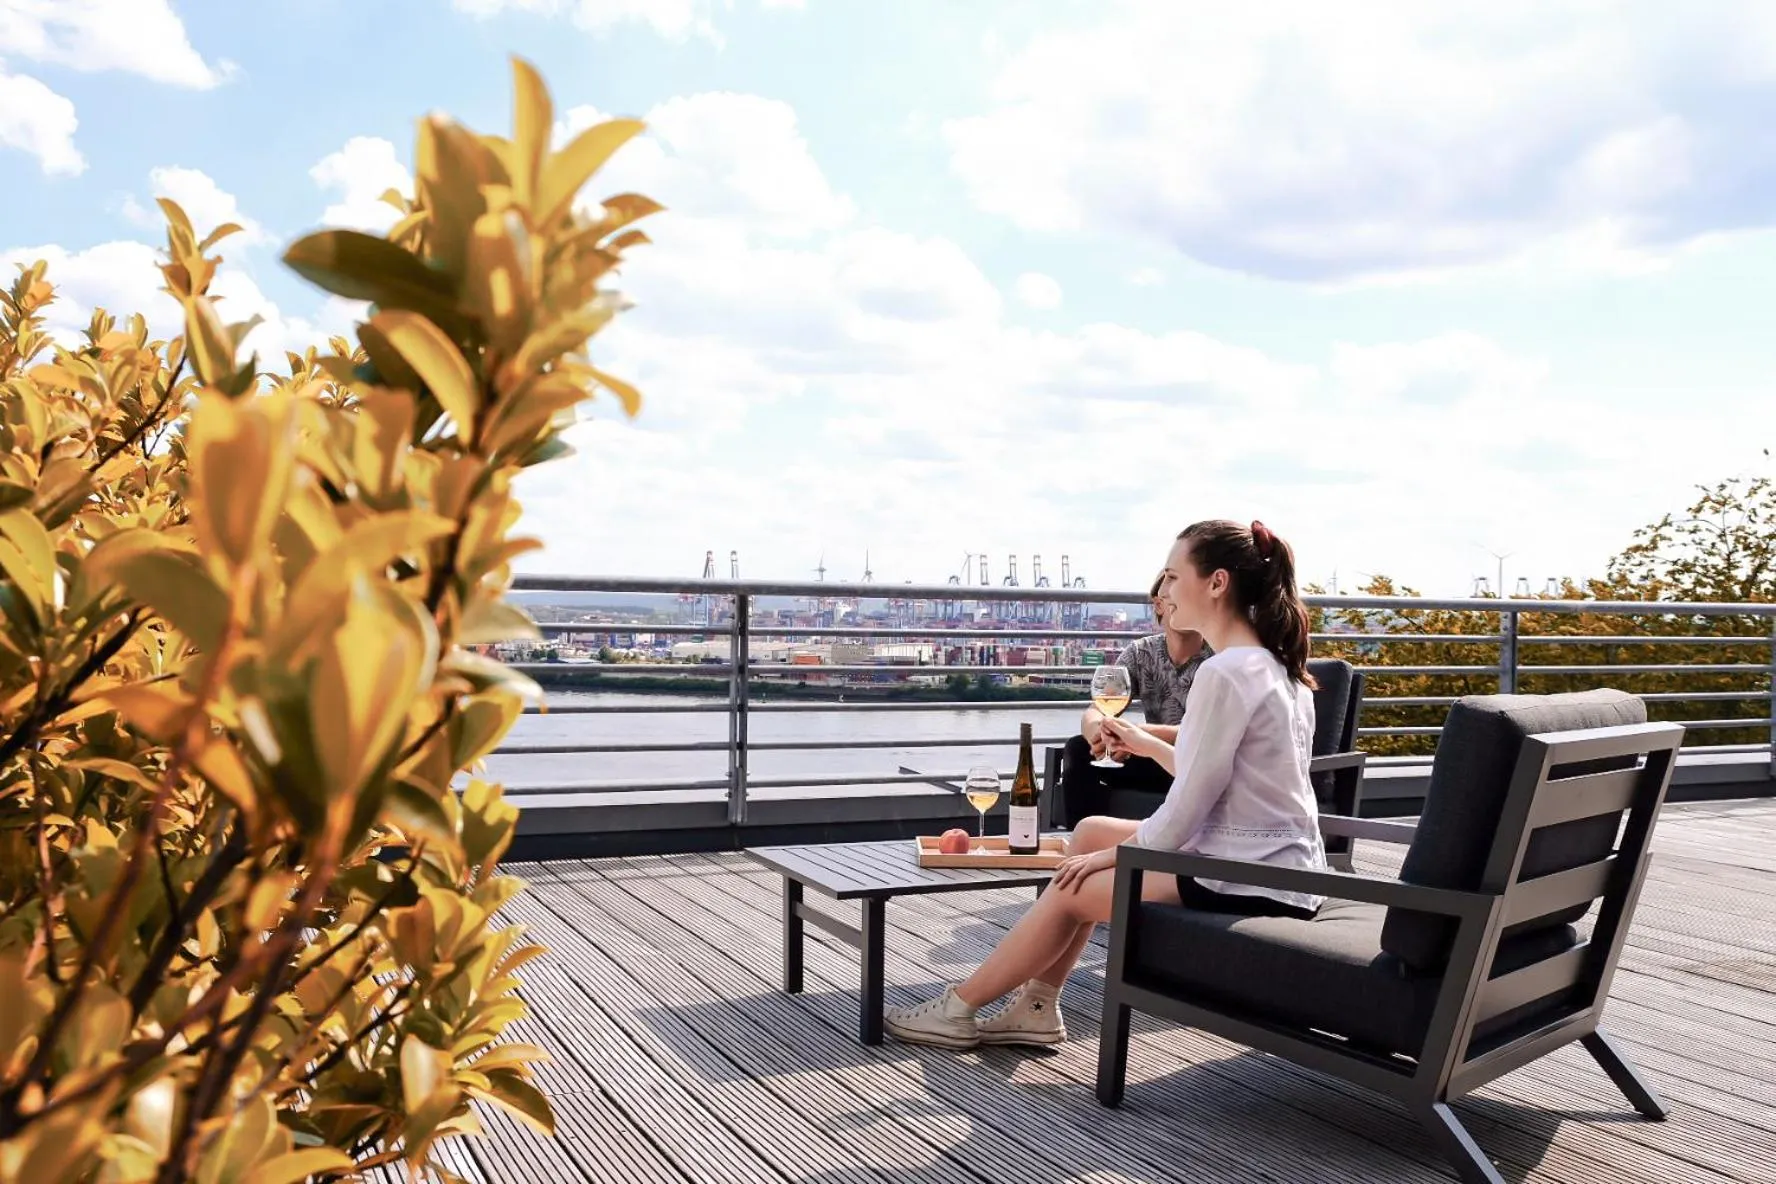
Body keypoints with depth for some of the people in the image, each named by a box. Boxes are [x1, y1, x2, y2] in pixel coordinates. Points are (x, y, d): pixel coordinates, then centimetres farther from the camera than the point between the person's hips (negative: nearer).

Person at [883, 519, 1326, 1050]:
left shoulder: (1224, 673, -22)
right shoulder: (1275, 665, 9)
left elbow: (1184, 814, -20)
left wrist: (1109, 856, -6)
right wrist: (1148, 744, 14)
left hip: (1247, 882, -10)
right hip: (1277, 864, 10)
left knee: (1070, 889, 1)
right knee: (1090, 831, 15)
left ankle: (958, 1010, 19)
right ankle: (1036, 1007, 19)